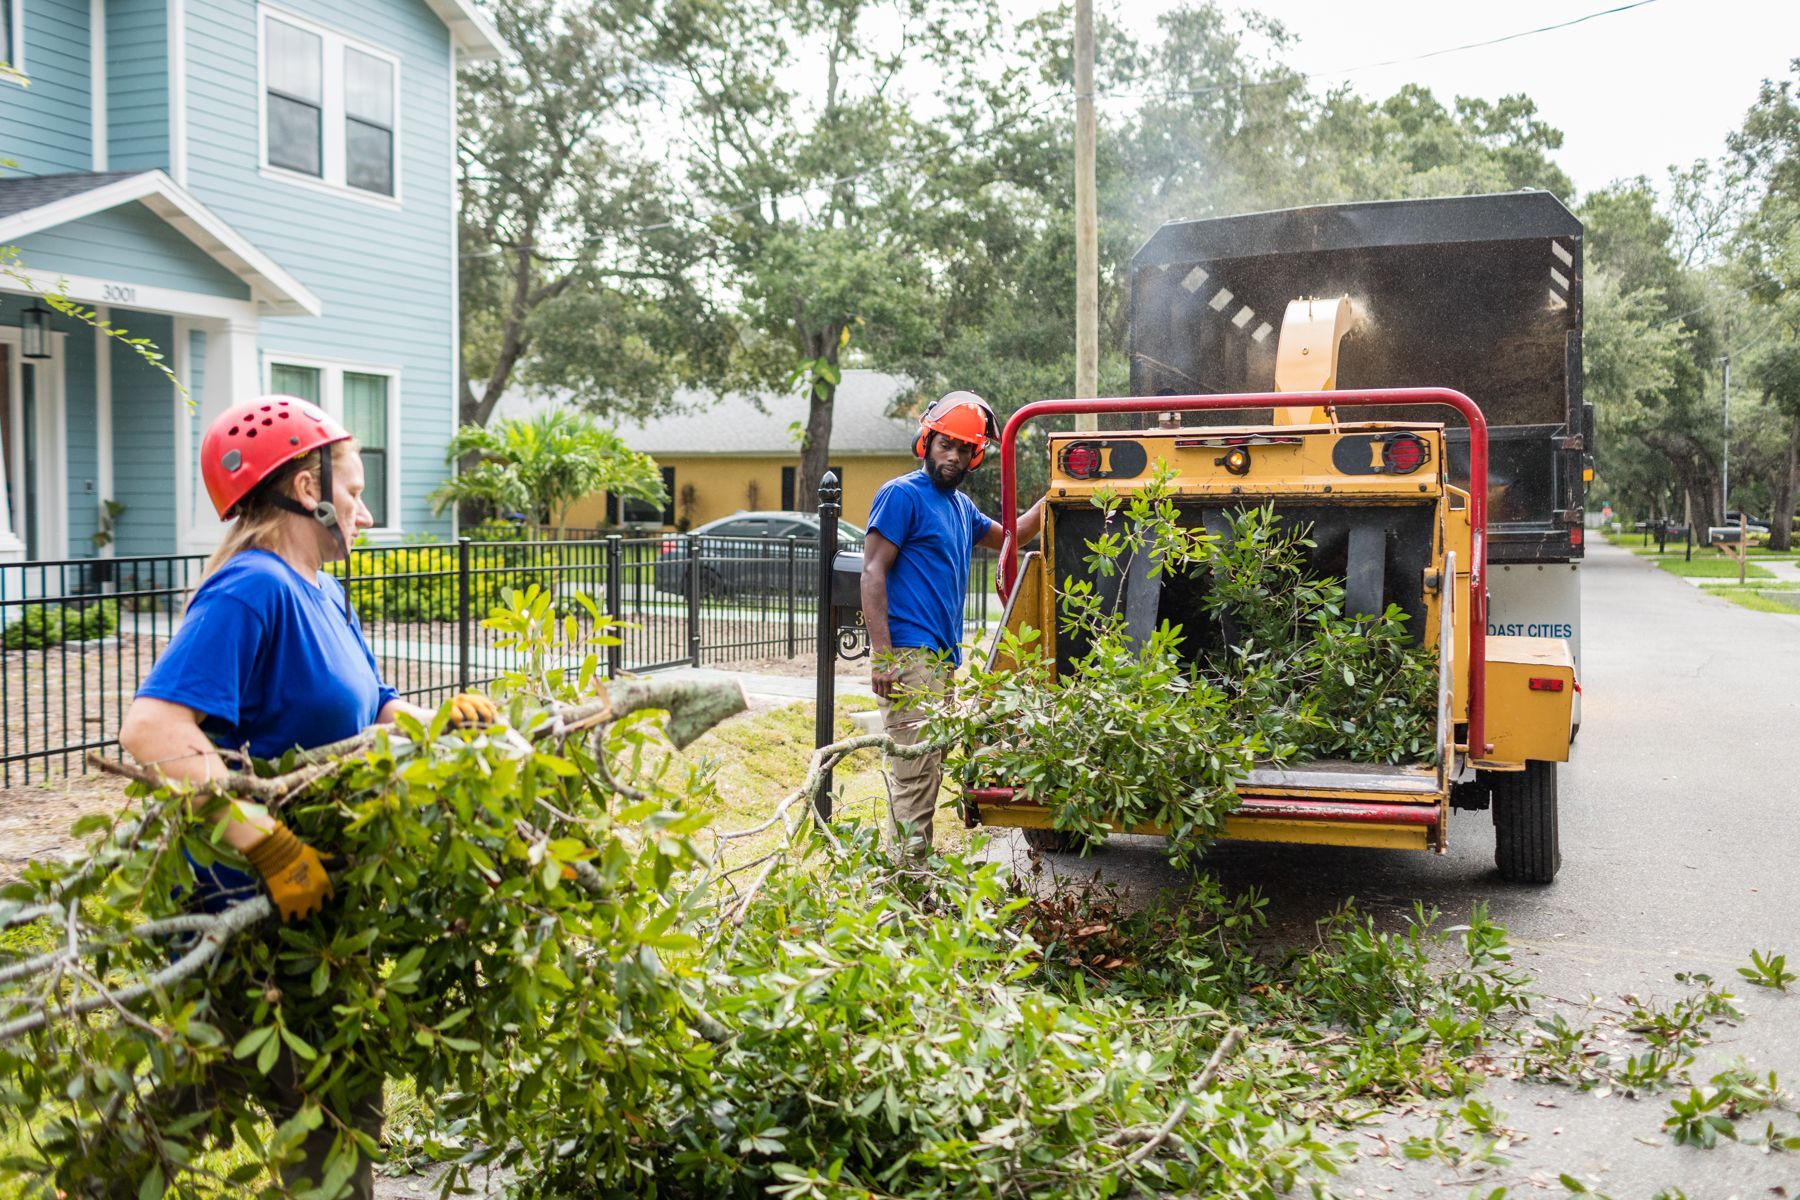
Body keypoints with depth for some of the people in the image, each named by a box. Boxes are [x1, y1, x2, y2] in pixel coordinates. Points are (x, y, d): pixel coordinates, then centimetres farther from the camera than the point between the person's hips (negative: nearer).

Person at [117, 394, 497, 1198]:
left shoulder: (324, 596, 9)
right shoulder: (253, 590, -21)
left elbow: (374, 713, 16)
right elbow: (151, 726, -34)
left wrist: (446, 717, -5)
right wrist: (270, 846, -36)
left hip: (315, 899, 9)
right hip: (249, 913, -9)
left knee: (342, 1110, 20)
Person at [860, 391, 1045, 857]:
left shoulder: (961, 506, 18)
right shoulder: (903, 494, -6)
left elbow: (1010, 535, 36)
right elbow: (872, 574, -12)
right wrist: (882, 656, -20)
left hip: (943, 659, 9)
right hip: (909, 656, -9)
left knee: (928, 772, 13)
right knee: (914, 775, -12)